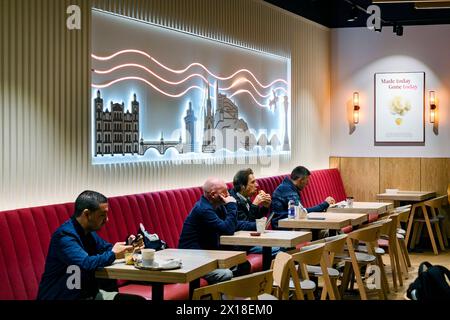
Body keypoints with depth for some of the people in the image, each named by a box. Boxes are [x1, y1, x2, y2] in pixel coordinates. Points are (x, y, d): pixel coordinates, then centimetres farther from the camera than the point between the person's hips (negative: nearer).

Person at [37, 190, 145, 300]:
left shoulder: (88, 231, 8)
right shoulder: (65, 235, -19)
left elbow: (106, 248, 24)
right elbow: (86, 263, -31)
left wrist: (126, 248, 3)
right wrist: (113, 254, -14)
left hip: (89, 294, 9)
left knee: (139, 299, -5)